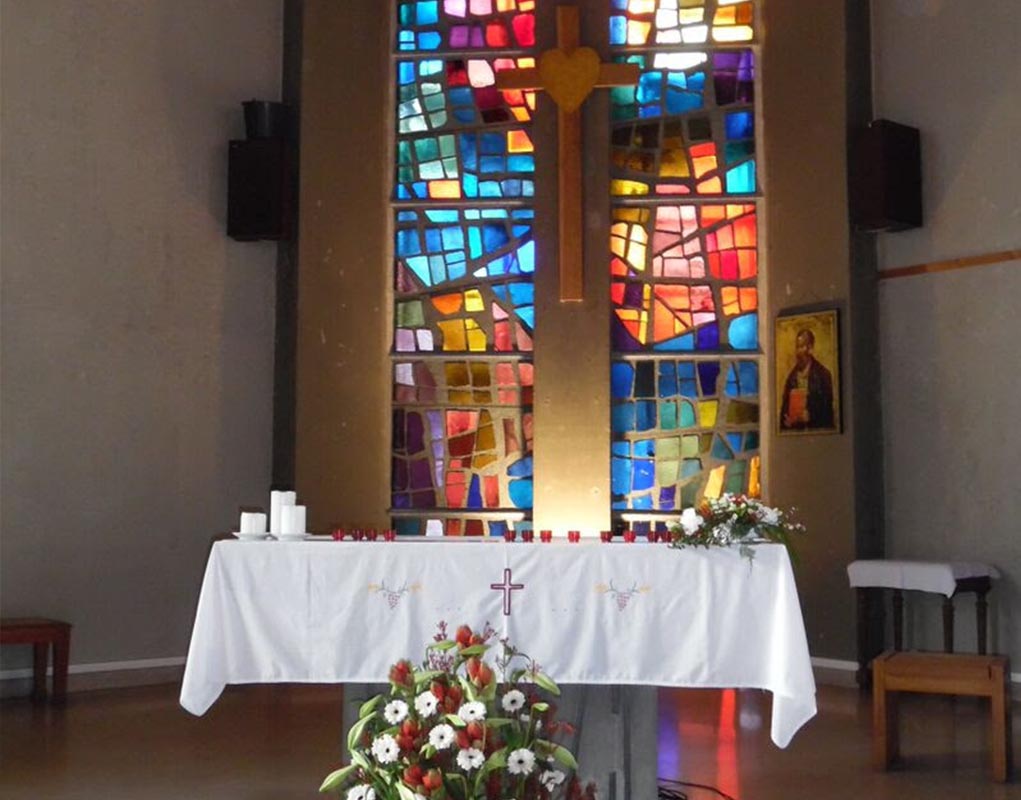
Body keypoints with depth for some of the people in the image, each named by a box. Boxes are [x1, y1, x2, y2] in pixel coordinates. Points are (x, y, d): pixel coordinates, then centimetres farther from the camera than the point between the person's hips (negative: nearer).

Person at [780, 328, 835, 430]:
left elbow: (827, 408, -3)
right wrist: (785, 422, -1)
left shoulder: (823, 374, -3)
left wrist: (810, 416, -14)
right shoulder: (791, 377, 11)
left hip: (814, 430, -4)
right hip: (792, 430, 4)